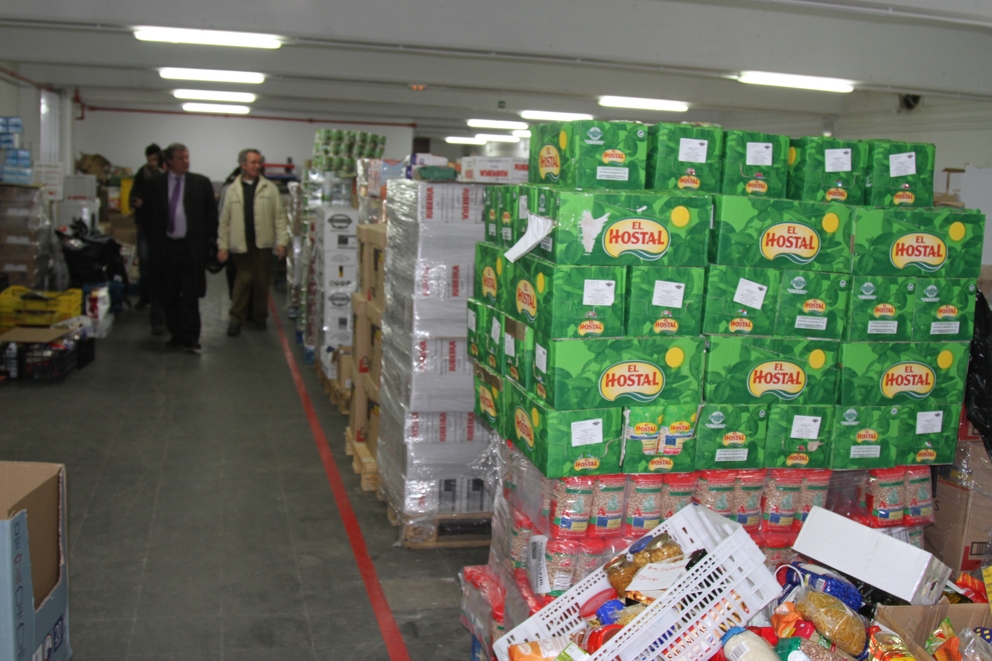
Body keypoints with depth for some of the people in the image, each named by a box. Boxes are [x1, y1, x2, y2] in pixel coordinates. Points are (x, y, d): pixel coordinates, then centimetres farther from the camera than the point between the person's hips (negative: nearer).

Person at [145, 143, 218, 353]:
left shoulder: (201, 183, 4)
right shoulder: (156, 185, 7)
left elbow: (211, 212, 5)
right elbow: (151, 215, 11)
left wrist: (206, 239, -1)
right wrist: (155, 241, 4)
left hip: (192, 247, -2)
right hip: (166, 247, 2)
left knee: (190, 295, -4)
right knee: (169, 296, 7)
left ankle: (191, 338, 0)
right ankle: (176, 334, 17)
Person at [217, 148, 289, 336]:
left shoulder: (269, 188, 5)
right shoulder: (232, 190, 7)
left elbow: (279, 217, 2)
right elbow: (224, 220, 7)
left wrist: (281, 242, -5)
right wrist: (222, 246, 3)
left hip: (263, 243, 0)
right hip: (240, 244, 0)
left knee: (262, 281, 5)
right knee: (243, 280, -1)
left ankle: (260, 317, 19)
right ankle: (236, 318, 7)